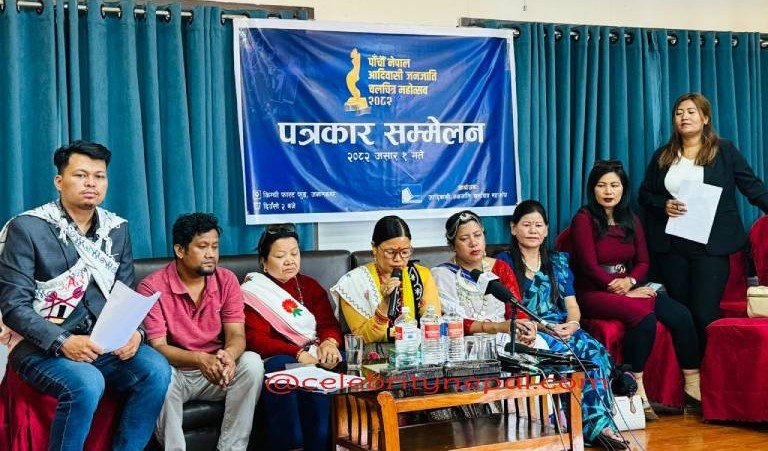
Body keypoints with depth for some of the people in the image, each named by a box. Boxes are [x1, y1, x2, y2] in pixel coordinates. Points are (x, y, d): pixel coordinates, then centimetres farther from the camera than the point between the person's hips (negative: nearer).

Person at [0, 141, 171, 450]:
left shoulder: (117, 229, 10)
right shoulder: (27, 228, -6)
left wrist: (134, 332, -11)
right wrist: (62, 342, -25)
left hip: (102, 343, 5)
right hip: (40, 346, -5)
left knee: (156, 369, -22)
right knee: (87, 383, -34)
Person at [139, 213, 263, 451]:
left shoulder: (226, 280, -2)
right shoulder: (152, 287, -13)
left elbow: (236, 335, -8)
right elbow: (157, 346, -18)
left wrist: (229, 355, -34)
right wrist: (200, 359, -36)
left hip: (215, 370, 3)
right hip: (174, 373, -3)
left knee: (252, 362, -24)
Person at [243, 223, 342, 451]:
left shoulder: (310, 285, 22)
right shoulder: (252, 292, 6)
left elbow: (330, 323, 12)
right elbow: (256, 340, -7)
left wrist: (329, 342, -14)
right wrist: (298, 354, -22)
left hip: (315, 355, 3)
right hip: (276, 357, -3)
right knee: (279, 365, -38)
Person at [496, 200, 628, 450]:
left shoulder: (558, 261, 21)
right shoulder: (503, 262, 6)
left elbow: (572, 305, 16)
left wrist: (572, 323, -8)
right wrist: (543, 326, -15)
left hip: (562, 328, 4)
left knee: (595, 351, -27)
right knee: (564, 354, -35)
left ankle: (599, 424, -33)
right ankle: (597, 425, -33)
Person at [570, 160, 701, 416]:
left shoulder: (631, 220, 16)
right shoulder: (584, 219, -3)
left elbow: (643, 262, 12)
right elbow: (590, 267, -9)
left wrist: (630, 281, -10)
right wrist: (622, 290, -12)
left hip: (629, 288, 6)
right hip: (594, 293, -6)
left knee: (681, 314, -18)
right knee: (644, 317, -34)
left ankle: (693, 384, -11)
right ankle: (636, 389, -28)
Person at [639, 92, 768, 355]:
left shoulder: (724, 151, 5)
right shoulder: (662, 156, 13)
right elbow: (644, 194, 14)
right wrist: (663, 205, -5)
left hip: (710, 246, -3)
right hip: (671, 247, 3)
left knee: (705, 315, -11)